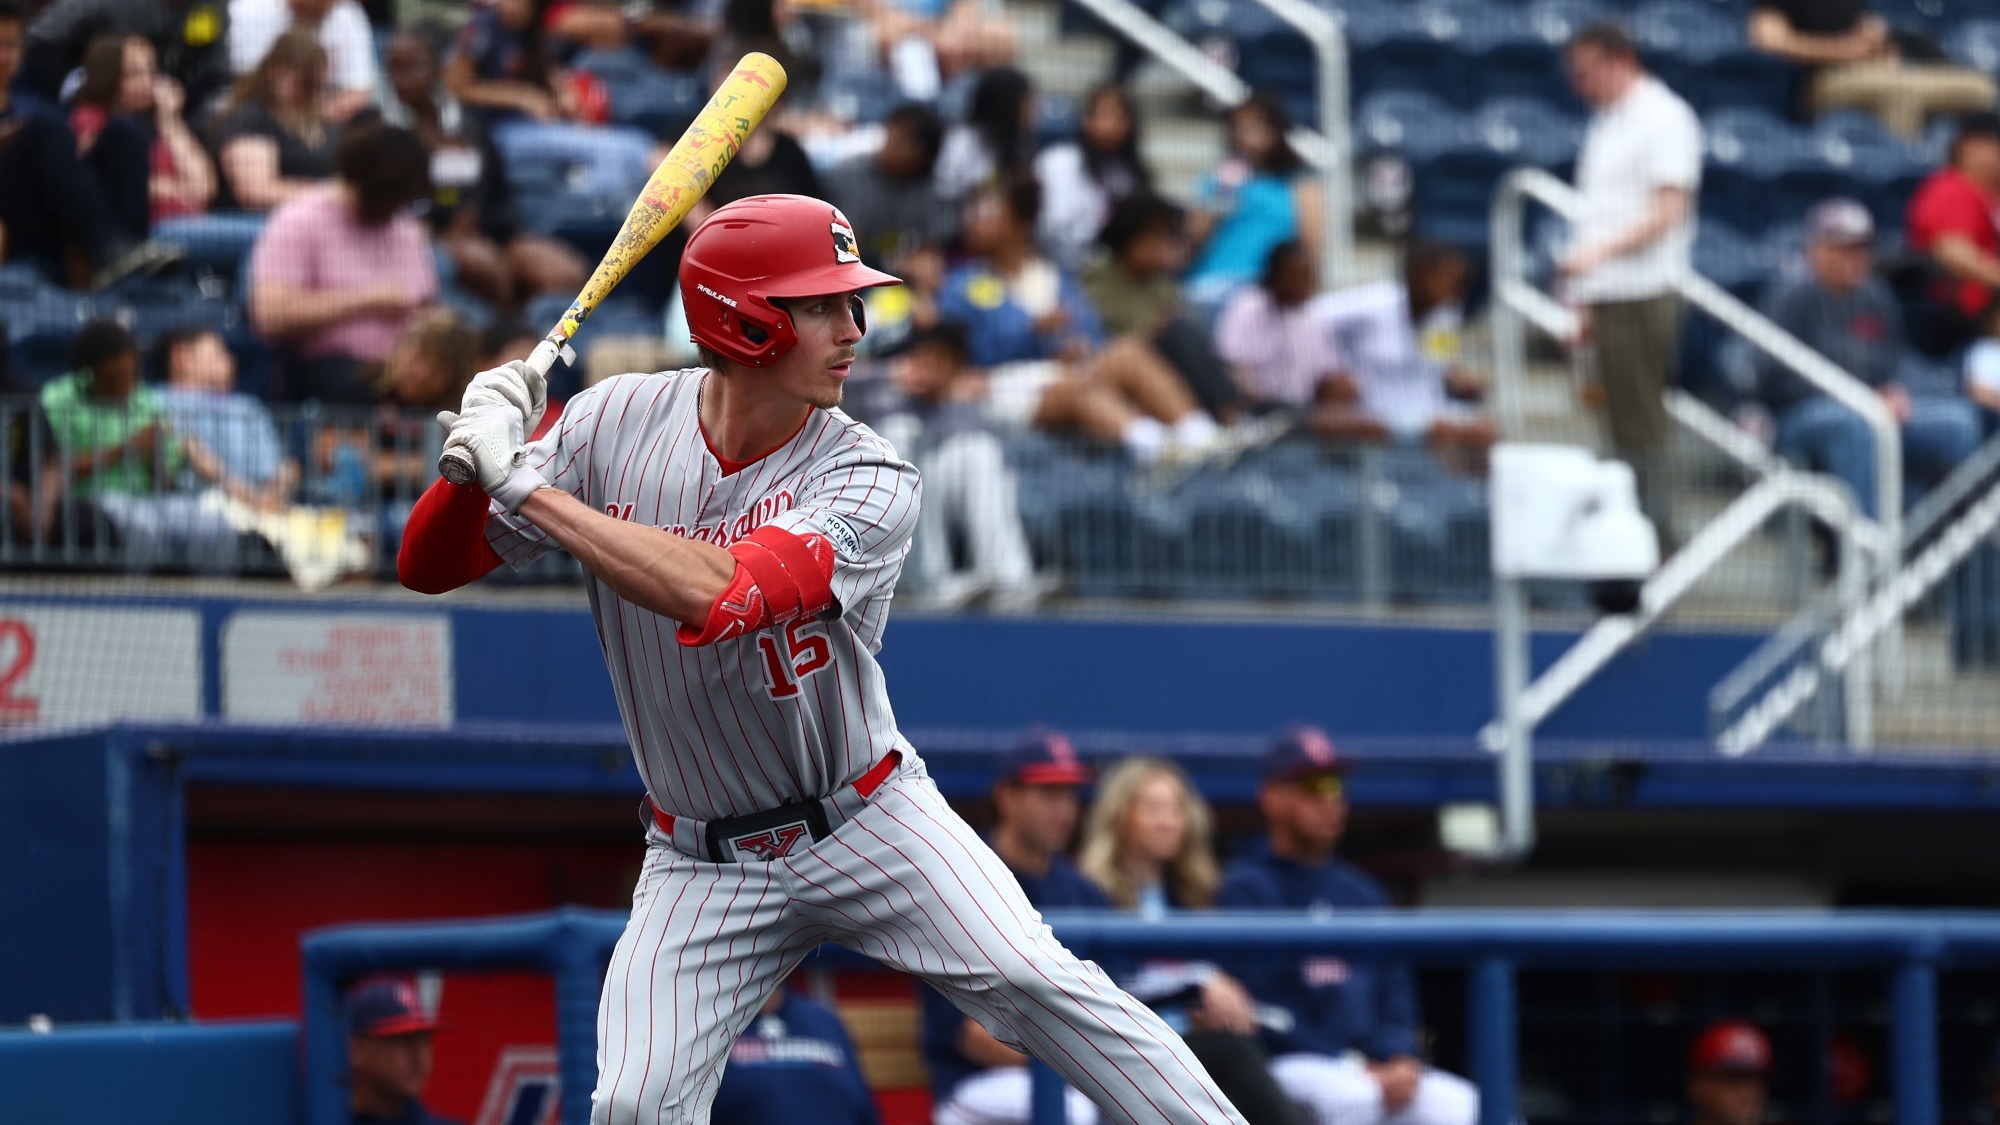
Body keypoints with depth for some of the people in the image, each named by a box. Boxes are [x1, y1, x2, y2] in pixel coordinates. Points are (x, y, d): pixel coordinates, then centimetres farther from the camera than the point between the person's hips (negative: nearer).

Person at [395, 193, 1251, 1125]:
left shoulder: (869, 482, -18)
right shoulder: (615, 424, -9)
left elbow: (722, 594, -36)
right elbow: (429, 567, -5)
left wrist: (527, 488, -34)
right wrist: (479, 458, -26)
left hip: (872, 827, -1)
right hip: (704, 865, 2)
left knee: (1039, 985, -16)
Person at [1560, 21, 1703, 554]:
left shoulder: (1664, 118, -8)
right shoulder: (1605, 123, 19)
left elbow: (1669, 211, -15)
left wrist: (1600, 252, -25)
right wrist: (1584, 305, 19)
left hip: (1646, 294, -8)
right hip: (1608, 298, 8)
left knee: (1643, 427, -8)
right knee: (1624, 426, 8)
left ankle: (1655, 534, -5)